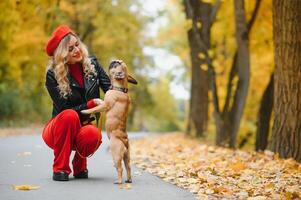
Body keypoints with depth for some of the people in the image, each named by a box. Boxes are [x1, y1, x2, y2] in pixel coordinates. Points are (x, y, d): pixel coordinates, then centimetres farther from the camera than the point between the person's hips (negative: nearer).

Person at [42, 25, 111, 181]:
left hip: (83, 126, 2)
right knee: (69, 115, -37)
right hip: (58, 130, -2)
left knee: (93, 134, -35)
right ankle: (60, 168, -21)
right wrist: (92, 103, -23)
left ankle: (79, 164, -1)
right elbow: (65, 109, -15)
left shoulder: (91, 64, -2)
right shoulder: (53, 75, -13)